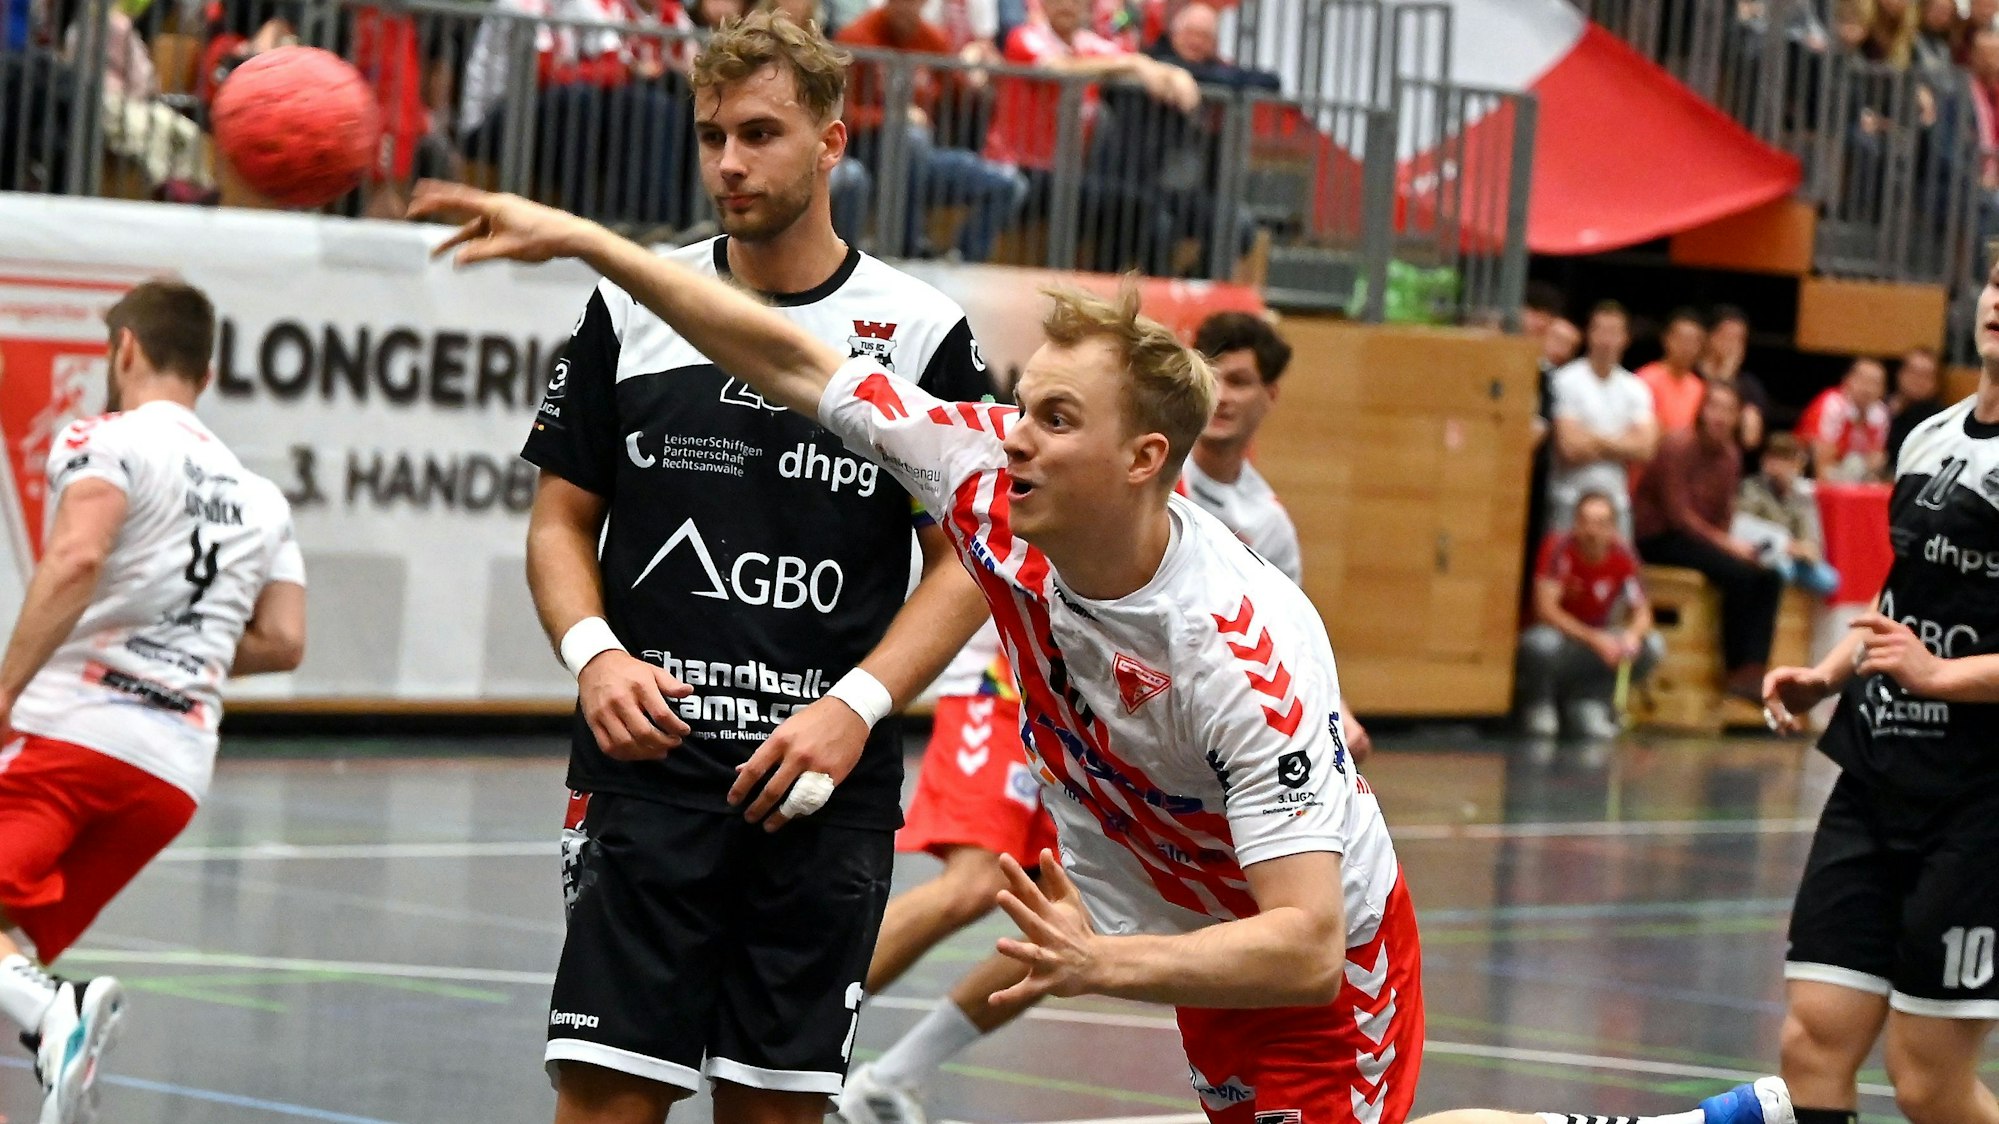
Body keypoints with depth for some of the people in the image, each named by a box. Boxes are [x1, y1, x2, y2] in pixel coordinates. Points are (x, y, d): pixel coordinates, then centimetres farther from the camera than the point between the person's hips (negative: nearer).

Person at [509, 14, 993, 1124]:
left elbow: (966, 563, 3)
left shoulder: (922, 332, 2)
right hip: (644, 769, 0)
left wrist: (857, 705, -11)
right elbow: (561, 520, 11)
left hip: (828, 785, 0)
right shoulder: (630, 308, 6)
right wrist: (595, 655, -8)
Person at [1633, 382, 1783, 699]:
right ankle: (1737, 671, -20)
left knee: (1769, 577, -12)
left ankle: (1754, 669, -18)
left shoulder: (1730, 455, 7)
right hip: (1658, 539, -8)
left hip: (1701, 536, 8)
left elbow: (1725, 511, 10)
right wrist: (1725, 544, -23)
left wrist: (1728, 541, -11)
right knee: (1738, 574, -28)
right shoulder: (1678, 446, -15)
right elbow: (1678, 513, -19)